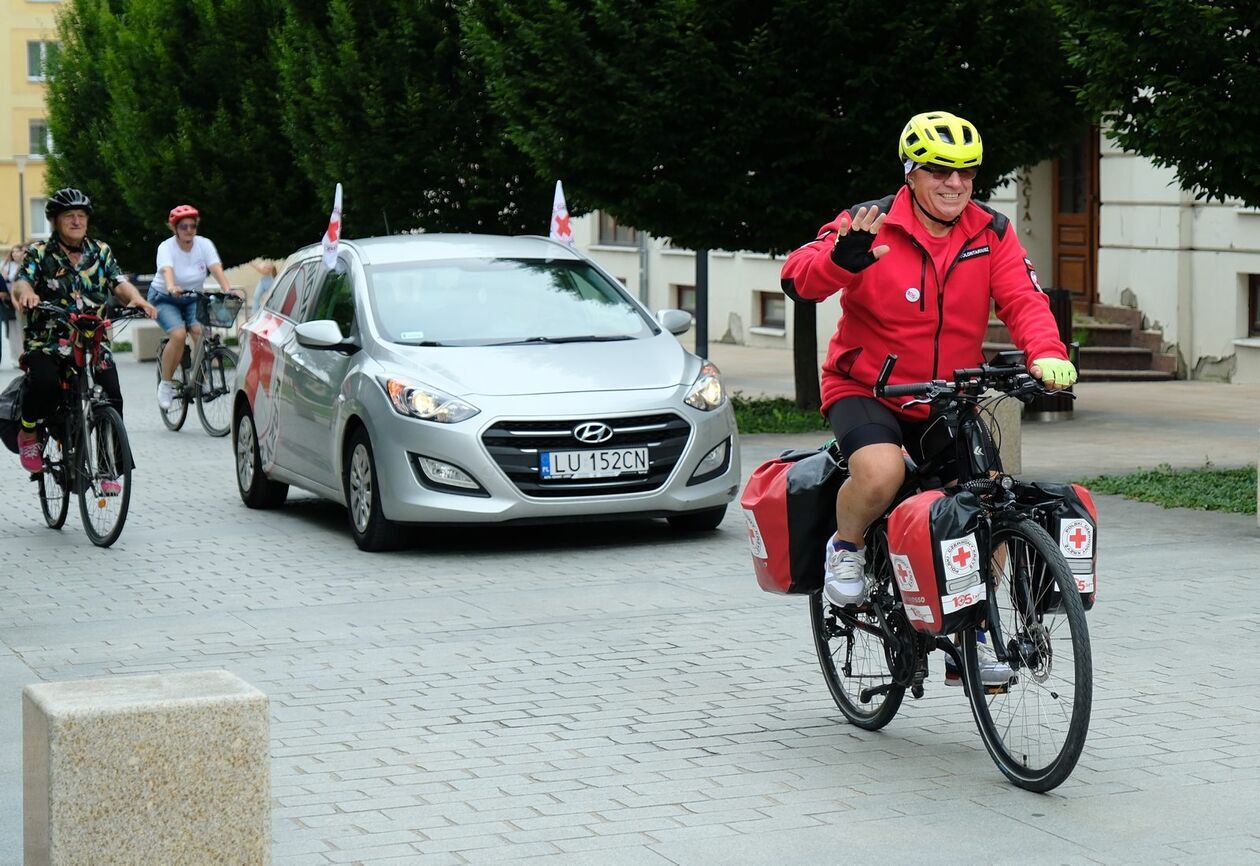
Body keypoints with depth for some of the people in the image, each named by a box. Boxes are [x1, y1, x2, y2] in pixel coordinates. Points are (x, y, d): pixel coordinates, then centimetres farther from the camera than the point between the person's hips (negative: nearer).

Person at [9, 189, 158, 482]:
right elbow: (21, 281, -13)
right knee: (45, 383, -32)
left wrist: (136, 298, -25)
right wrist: (26, 293, -39)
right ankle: (27, 433, -1)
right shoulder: (39, 254, 4)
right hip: (46, 342, -2)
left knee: (112, 397, -16)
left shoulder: (101, 253, 12)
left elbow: (118, 283, -1)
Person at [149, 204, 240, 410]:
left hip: (193, 298, 3)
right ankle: (165, 385, -11)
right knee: (178, 334, -27)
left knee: (201, 331, -25)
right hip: (164, 298, -3)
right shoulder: (166, 247, -18)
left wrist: (228, 289, -42)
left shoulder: (204, 244, -9)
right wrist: (172, 288, -59)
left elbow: (216, 269, -24)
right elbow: (167, 270, -37)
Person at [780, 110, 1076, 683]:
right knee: (881, 474, -34)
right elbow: (798, 279, -25)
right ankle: (845, 546, 0)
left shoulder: (991, 234, -1)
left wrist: (1047, 355, -31)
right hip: (865, 390, -4)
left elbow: (1023, 300, -10)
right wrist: (842, 260, -47)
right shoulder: (871, 226, -13)